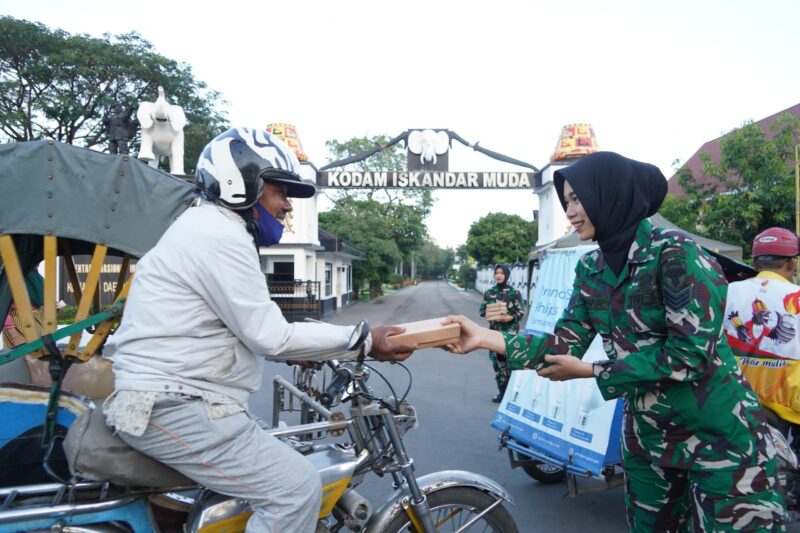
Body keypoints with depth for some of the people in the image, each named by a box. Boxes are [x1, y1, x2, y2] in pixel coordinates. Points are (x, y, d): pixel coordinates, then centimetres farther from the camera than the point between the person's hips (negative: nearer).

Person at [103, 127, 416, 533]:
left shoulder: (207, 227, 18)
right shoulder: (218, 232, -16)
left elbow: (253, 329, 19)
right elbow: (269, 336, -18)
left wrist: (305, 350, 12)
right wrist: (362, 340, -13)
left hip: (173, 396, 11)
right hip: (173, 407, -11)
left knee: (283, 468, 20)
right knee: (297, 489, -13)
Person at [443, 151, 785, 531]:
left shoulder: (675, 253, -19)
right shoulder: (591, 269, 1)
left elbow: (691, 353, -23)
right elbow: (567, 342, -4)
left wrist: (590, 372, -18)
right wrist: (487, 338, -17)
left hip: (718, 437, -6)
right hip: (645, 435, 7)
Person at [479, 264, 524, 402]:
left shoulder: (514, 292, -4)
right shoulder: (489, 292, 6)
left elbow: (520, 312, -4)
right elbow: (482, 310, 9)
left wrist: (510, 317, -22)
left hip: (510, 331, -4)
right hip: (494, 330, 4)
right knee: (496, 360, 5)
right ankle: (502, 390, 17)